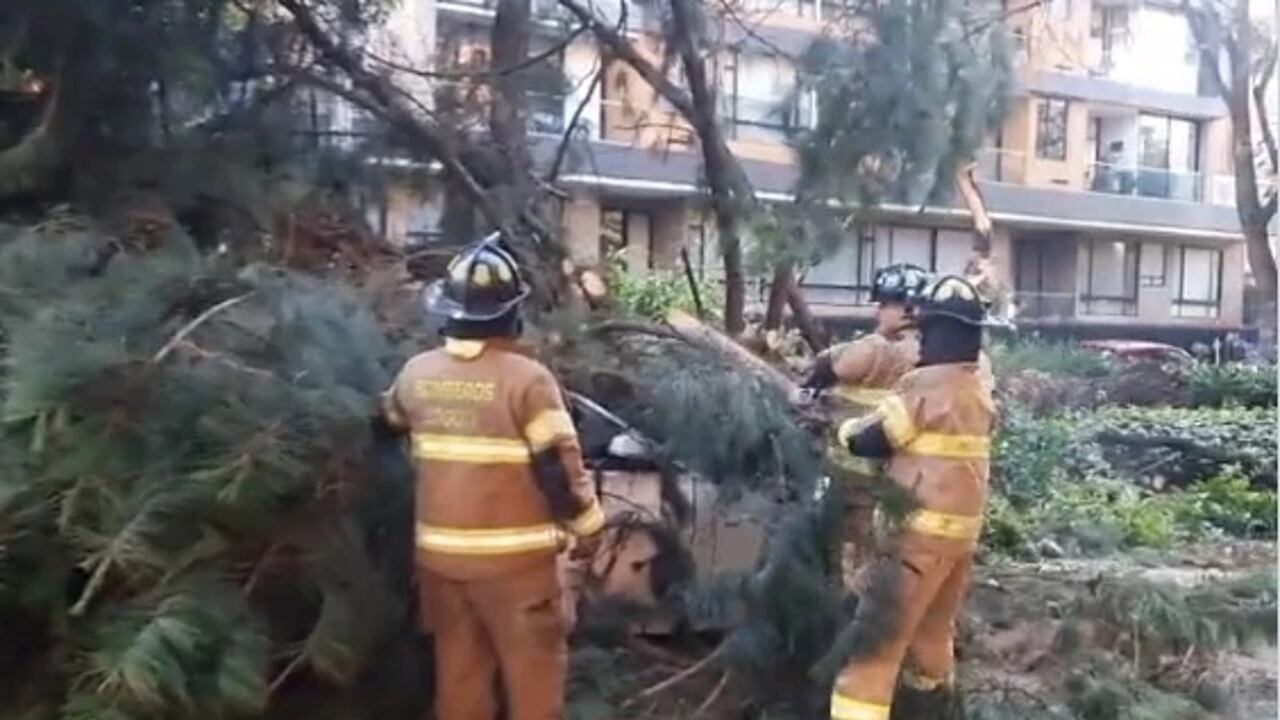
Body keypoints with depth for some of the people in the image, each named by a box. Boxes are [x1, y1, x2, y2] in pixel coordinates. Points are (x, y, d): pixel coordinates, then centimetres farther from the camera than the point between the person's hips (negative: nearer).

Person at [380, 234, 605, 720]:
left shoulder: (417, 373, 0)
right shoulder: (526, 378, -17)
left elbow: (390, 420, 22)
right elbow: (560, 466, -15)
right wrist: (588, 526, -1)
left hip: (440, 551, 5)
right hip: (513, 554, -5)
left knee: (459, 666, 16)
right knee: (532, 666, 7)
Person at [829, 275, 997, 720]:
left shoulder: (928, 387, -18)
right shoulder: (979, 391, 8)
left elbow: (868, 441, -12)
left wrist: (846, 429, 7)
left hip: (923, 532, -9)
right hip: (962, 529, 9)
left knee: (875, 640, -7)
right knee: (933, 628, 27)